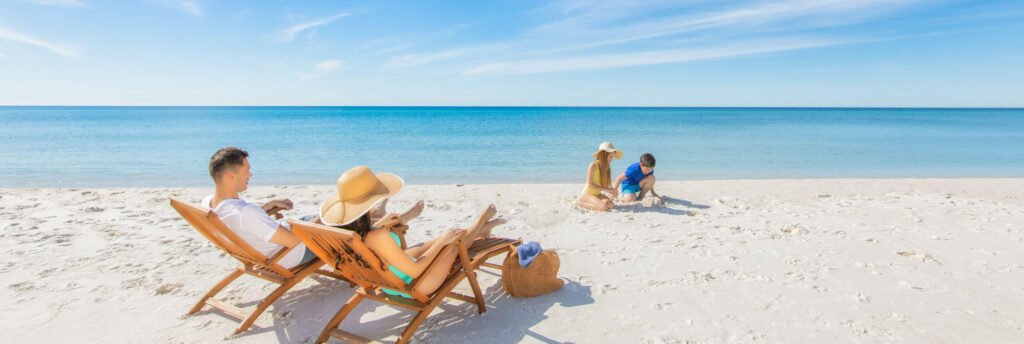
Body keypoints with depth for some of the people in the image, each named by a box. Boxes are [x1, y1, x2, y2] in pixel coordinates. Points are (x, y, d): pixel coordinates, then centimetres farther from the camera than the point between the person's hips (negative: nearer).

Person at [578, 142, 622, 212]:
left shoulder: (607, 166, 3)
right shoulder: (593, 165, -18)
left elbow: (606, 184, 4)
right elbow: (590, 185, -22)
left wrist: (612, 191, -17)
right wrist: (607, 189, -23)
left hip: (597, 194, 7)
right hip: (587, 194, -7)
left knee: (610, 204, -21)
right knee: (604, 207, -28)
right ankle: (582, 203, -6)